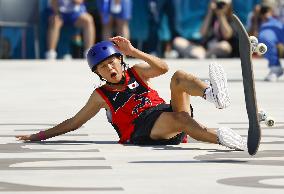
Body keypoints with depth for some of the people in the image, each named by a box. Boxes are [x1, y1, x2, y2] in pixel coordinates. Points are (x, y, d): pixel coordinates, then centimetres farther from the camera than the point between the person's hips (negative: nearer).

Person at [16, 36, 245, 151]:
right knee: (179, 118, -37)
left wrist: (133, 51, -3)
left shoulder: (136, 72, 22)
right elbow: (74, 122, 23)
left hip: (169, 110, 4)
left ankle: (213, 94, -53)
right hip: (145, 131, -4)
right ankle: (221, 138, -64)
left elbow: (162, 68, 3)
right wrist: (40, 135, 20)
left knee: (179, 77, -20)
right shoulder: (101, 96, 17)